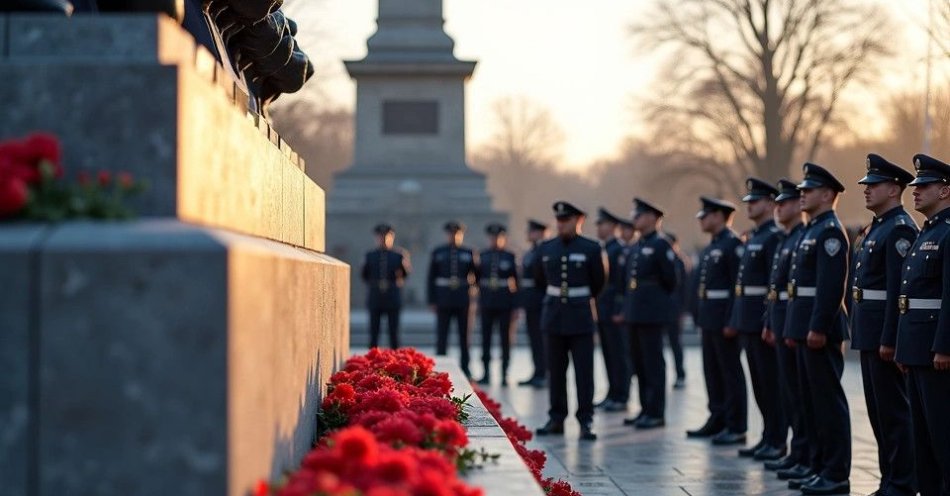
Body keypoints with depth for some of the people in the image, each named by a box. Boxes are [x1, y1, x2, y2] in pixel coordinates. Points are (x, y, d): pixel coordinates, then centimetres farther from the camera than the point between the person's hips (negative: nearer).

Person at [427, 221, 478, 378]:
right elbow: (431, 278, 5)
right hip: (444, 300, -1)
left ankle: (465, 367, 13)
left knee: (464, 335, 5)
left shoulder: (468, 253, 6)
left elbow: (476, 274, 8)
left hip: (463, 300, 1)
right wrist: (431, 300, 0)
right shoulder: (438, 253, 5)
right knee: (441, 335, 0)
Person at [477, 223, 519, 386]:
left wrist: (515, 304, -1)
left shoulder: (510, 257, 3)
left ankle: (504, 374, 5)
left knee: (505, 339, 1)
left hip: (504, 303, -2)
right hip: (486, 303, 2)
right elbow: (477, 279, 9)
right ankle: (486, 374, 12)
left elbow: (515, 280, 2)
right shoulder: (482, 256, 8)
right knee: (486, 338, 5)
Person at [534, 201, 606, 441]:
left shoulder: (591, 248, -4)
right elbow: (540, 278, 20)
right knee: (556, 370, 8)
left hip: (581, 317, -3)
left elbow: (599, 282, 7)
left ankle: (585, 422, -1)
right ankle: (556, 419, 15)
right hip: (554, 316, 3)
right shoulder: (546, 248, 5)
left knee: (584, 371, -4)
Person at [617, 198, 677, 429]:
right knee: (639, 361, 11)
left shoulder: (661, 245, -8)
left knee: (653, 362, -5)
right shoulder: (636, 247, 16)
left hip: (652, 313, -8)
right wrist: (626, 308, 14)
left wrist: (659, 299, 0)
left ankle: (656, 413, -1)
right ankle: (646, 409, 18)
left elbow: (669, 279, -10)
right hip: (635, 312, 8)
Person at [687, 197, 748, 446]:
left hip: (724, 320, -9)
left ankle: (736, 427, 0)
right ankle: (717, 420, 22)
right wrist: (700, 316, 14)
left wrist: (731, 321, -21)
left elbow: (738, 285, -18)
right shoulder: (709, 248, 17)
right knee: (712, 370, 13)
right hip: (709, 320, 9)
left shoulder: (732, 244, -12)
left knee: (730, 372, -4)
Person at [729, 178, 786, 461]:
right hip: (748, 321, 10)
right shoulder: (753, 237, 17)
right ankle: (768, 437, 19)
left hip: (764, 321, -10)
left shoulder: (775, 236, -12)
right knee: (759, 384, 13)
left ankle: (777, 442, 1)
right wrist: (737, 321, 16)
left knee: (771, 383, -4)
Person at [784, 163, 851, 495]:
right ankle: (820, 468, 20)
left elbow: (831, 284, -21)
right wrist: (793, 328, 19)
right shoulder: (811, 231, 18)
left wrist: (818, 328, -24)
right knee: (811, 401, 13)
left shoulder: (830, 232, -13)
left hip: (820, 328, -10)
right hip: (805, 327, 10)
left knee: (828, 401, -6)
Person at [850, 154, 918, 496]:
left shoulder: (900, 229, -14)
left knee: (894, 412, -5)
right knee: (878, 412, 13)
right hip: (870, 334, 10)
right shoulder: (878, 228, 17)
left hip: (886, 334, -10)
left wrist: (889, 340, -22)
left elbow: (899, 289, -20)